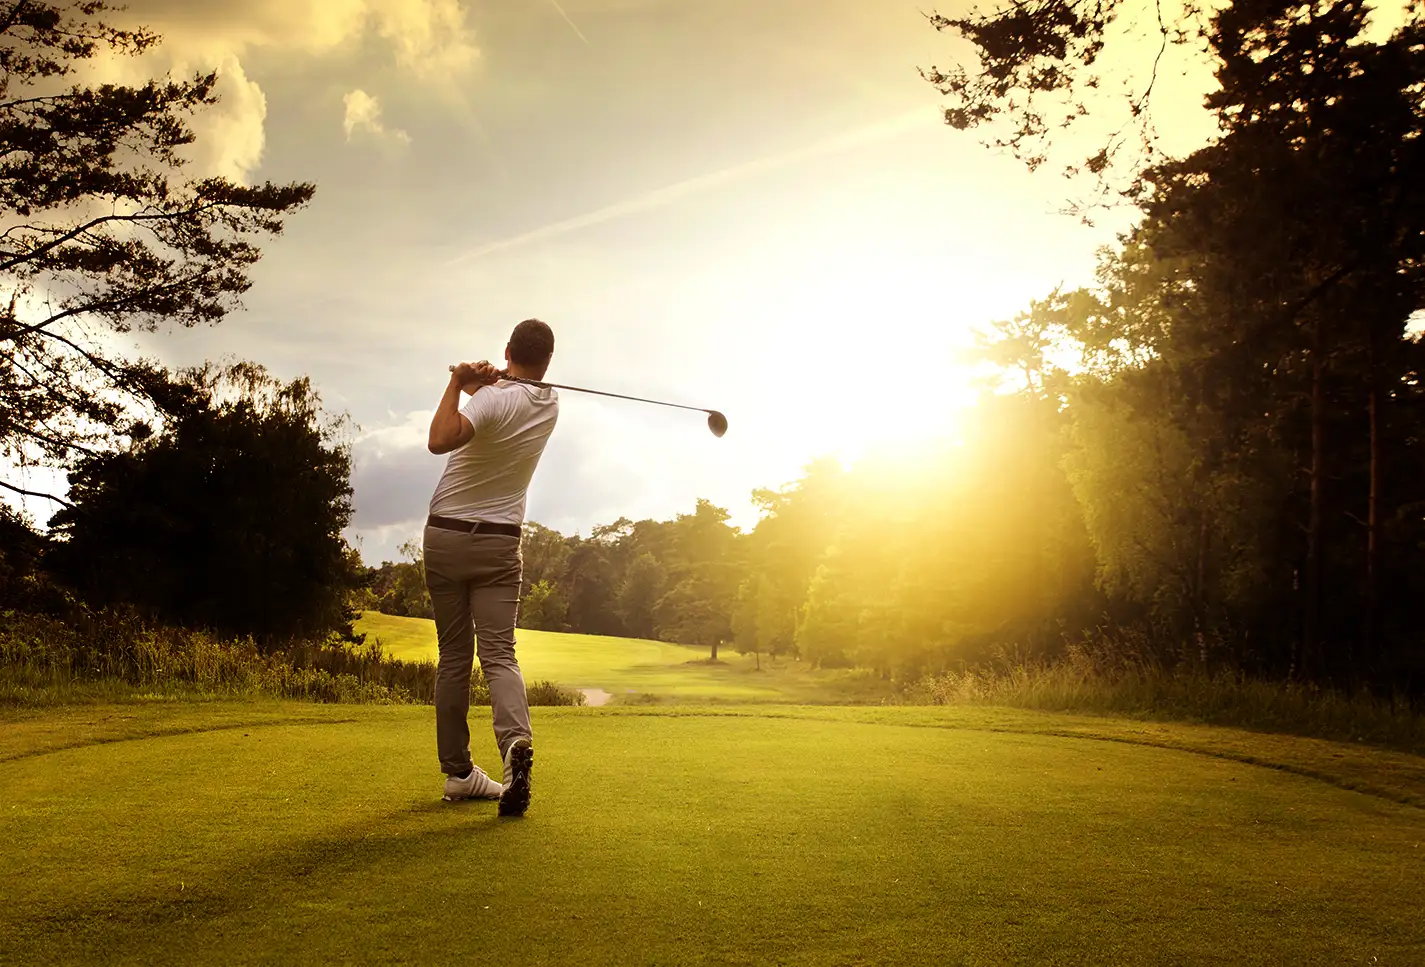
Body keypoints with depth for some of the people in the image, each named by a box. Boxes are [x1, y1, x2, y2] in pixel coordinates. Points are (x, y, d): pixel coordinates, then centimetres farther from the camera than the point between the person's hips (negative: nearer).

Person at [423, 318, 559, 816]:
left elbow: (440, 440, -31)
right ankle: (516, 739, -31)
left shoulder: (493, 400, -15)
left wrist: (458, 383, -20)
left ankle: (458, 772, 13)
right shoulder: (550, 404, 5)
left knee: (453, 658, 7)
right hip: (499, 543, 2)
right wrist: (486, 382, -1)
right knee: (499, 653, -4)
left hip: (446, 537, -2)